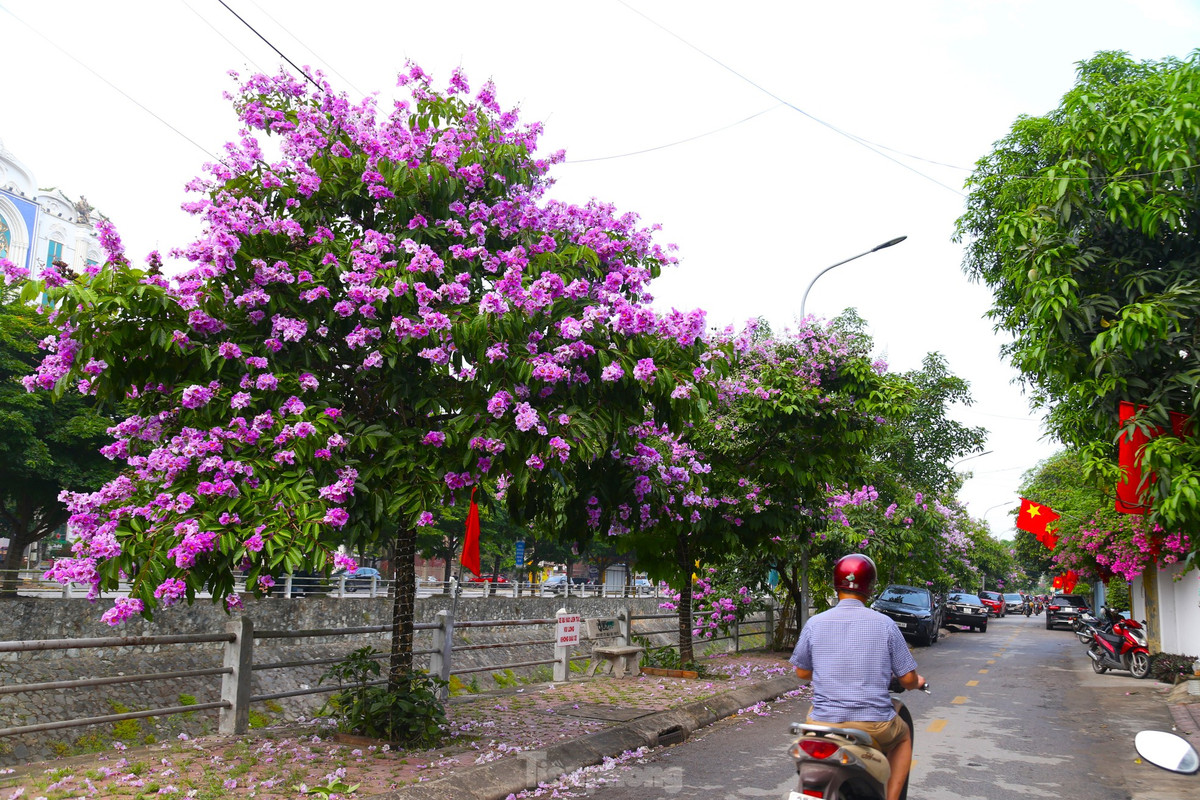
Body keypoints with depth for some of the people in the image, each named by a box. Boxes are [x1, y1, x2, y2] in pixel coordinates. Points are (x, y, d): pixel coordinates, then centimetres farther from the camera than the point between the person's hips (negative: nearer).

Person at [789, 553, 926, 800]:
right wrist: (917, 683, 24)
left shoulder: (814, 624, -3)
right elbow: (907, 678, 0)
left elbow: (801, 672, 9)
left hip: (825, 722, 1)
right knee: (903, 736, 32)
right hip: (874, 724, 0)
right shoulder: (885, 625, -6)